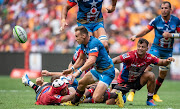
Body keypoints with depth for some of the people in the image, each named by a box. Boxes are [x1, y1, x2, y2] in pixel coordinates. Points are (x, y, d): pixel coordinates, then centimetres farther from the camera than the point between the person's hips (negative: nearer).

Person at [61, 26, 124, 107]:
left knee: (96, 98, -19)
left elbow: (92, 61, -37)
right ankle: (74, 102, 38)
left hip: (107, 72, -10)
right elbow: (81, 59, 21)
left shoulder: (94, 43, -25)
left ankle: (116, 95, 1)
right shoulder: (83, 44, 5)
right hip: (97, 69, 10)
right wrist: (72, 69, 11)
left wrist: (79, 71, -38)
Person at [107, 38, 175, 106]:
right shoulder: (130, 55, -26)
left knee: (151, 75, -24)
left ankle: (150, 99, -6)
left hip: (137, 81, 3)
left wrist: (167, 61, -22)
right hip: (124, 82, -3)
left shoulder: (149, 57, -12)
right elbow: (115, 60, -33)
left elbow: (161, 62, 1)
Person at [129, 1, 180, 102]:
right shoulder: (156, 20, -10)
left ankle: (154, 94, 29)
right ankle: (132, 92, -14)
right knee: (147, 69, -17)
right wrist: (136, 36, -19)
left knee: (163, 74, 9)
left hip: (168, 51, 3)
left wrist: (171, 35, -18)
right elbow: (146, 30, -4)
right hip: (156, 48, -3)